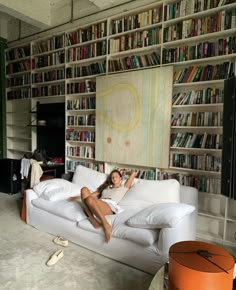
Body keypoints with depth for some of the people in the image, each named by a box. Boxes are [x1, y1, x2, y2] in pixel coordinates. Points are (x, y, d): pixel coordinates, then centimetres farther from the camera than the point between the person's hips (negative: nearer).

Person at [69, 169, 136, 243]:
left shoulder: (123, 187, 25)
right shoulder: (106, 187, 37)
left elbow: (133, 173, 26)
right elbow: (94, 194, 31)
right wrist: (77, 197, 26)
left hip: (110, 206, -5)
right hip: (98, 205, 5)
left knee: (90, 199, -35)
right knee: (84, 189, -22)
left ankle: (106, 225, -33)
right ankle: (92, 220, -31)